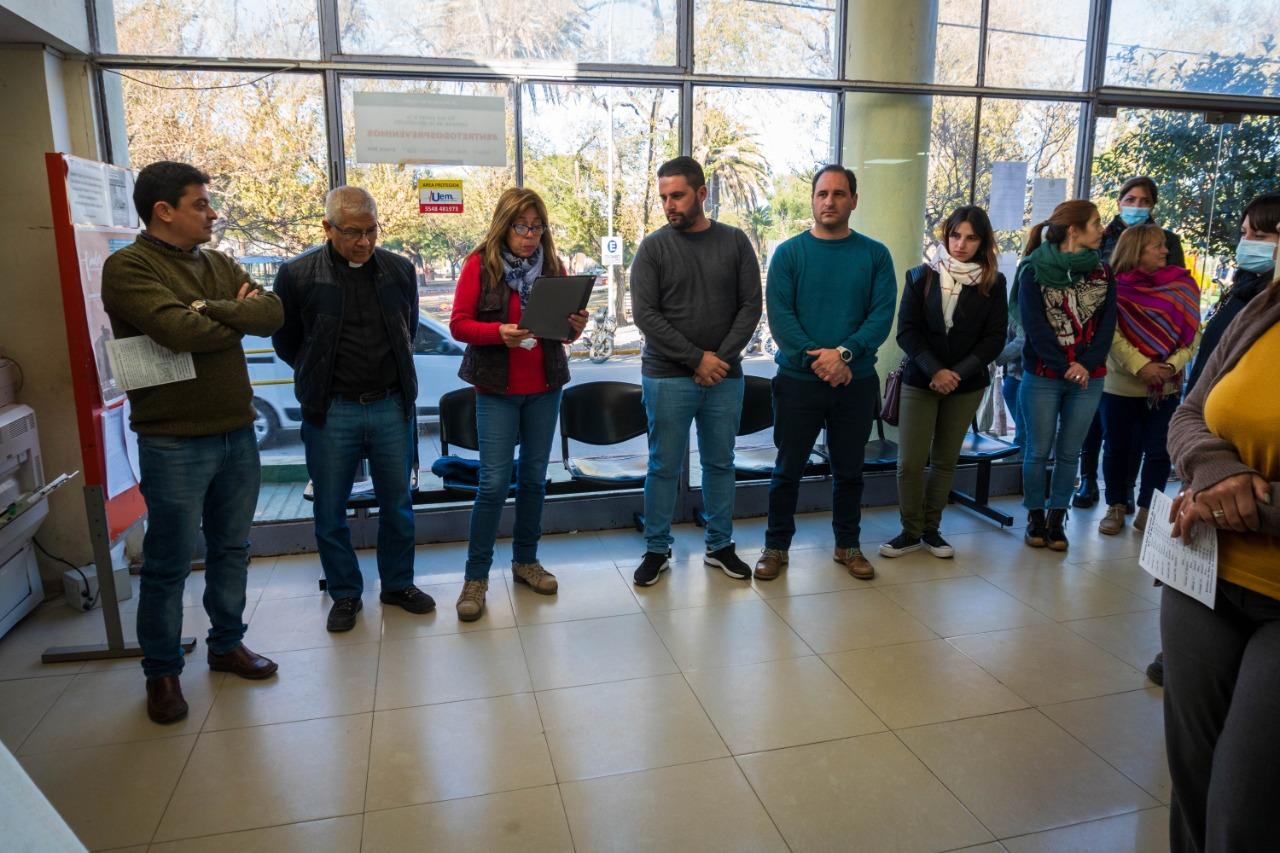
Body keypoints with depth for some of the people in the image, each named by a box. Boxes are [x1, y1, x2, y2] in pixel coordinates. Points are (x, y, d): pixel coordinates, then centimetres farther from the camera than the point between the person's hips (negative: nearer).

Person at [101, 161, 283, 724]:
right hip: (174, 442, -6)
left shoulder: (218, 265, 10)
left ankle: (227, 644, 34)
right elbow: (179, 330, -25)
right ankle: (162, 671, 24)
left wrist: (211, 310, -18)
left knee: (231, 548, 17)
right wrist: (238, 316, -8)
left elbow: (272, 313, -4)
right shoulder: (127, 268, -10)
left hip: (237, 433, 6)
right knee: (168, 565, 6)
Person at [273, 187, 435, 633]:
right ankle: (345, 594, 26)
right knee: (330, 512, 9)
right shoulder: (298, 274, -7)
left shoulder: (400, 270, 1)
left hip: (392, 406, 2)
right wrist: (321, 381, 11)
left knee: (398, 504, 12)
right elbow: (286, 341, 6)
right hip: (331, 412, -1)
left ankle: (398, 584, 30)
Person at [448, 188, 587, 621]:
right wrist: (499, 332, -24)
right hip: (497, 389, -4)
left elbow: (564, 330, 10)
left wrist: (575, 324, -13)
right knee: (495, 482, -4)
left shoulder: (553, 265, 5)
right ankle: (476, 576, 9)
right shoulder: (480, 264, -5)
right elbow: (459, 324, -7)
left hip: (545, 388, 4)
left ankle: (526, 560, 27)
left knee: (534, 477, 11)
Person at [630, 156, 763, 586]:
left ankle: (719, 545, 27)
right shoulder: (654, 247, -2)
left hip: (725, 377, 2)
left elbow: (751, 306, 1)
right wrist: (697, 358, -12)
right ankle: (657, 550, 19)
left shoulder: (735, 242, 4)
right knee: (664, 467, 5)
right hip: (667, 378, -2)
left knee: (720, 464, 12)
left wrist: (721, 358, -10)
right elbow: (645, 314, -8)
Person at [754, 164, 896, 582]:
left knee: (849, 468, 14)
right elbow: (779, 316, -9)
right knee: (788, 469, 7)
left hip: (856, 382, 2)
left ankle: (848, 544, 30)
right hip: (798, 380, -1)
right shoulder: (789, 253, -1)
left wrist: (844, 353, -20)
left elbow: (882, 315, -6)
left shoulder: (875, 255, 3)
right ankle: (776, 546, 22)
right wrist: (815, 359, -20)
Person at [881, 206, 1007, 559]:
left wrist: (958, 373, -16)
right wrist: (934, 370, -18)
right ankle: (911, 532, 11)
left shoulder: (993, 283, 1)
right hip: (920, 380, -1)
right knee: (910, 462, -4)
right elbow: (907, 331, -6)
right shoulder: (921, 276, 0)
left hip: (967, 385, 1)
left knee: (945, 460, 9)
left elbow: (995, 338, -3)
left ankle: (931, 529, 22)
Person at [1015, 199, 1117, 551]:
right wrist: (1065, 367, -14)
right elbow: (1035, 326, -9)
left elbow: (1107, 323, 2)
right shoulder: (1034, 270, -4)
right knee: (1038, 451, 4)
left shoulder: (1101, 271, 8)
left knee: (1068, 453, 8)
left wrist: (1087, 365, -13)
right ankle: (1035, 517, 19)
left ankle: (1056, 519, 19)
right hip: (1042, 378, -3)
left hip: (1088, 378, 3)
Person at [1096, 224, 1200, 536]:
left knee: (1159, 451, 5)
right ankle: (1116, 507, 22)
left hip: (1167, 386, 2)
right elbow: (1111, 335, -11)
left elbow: (1193, 334, -1)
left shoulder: (1183, 285, 3)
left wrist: (1172, 365, -16)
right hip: (1120, 385, -2)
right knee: (1118, 448, 8)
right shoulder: (1116, 287, -4)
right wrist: (1140, 366, -21)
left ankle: (1147, 510, 18)